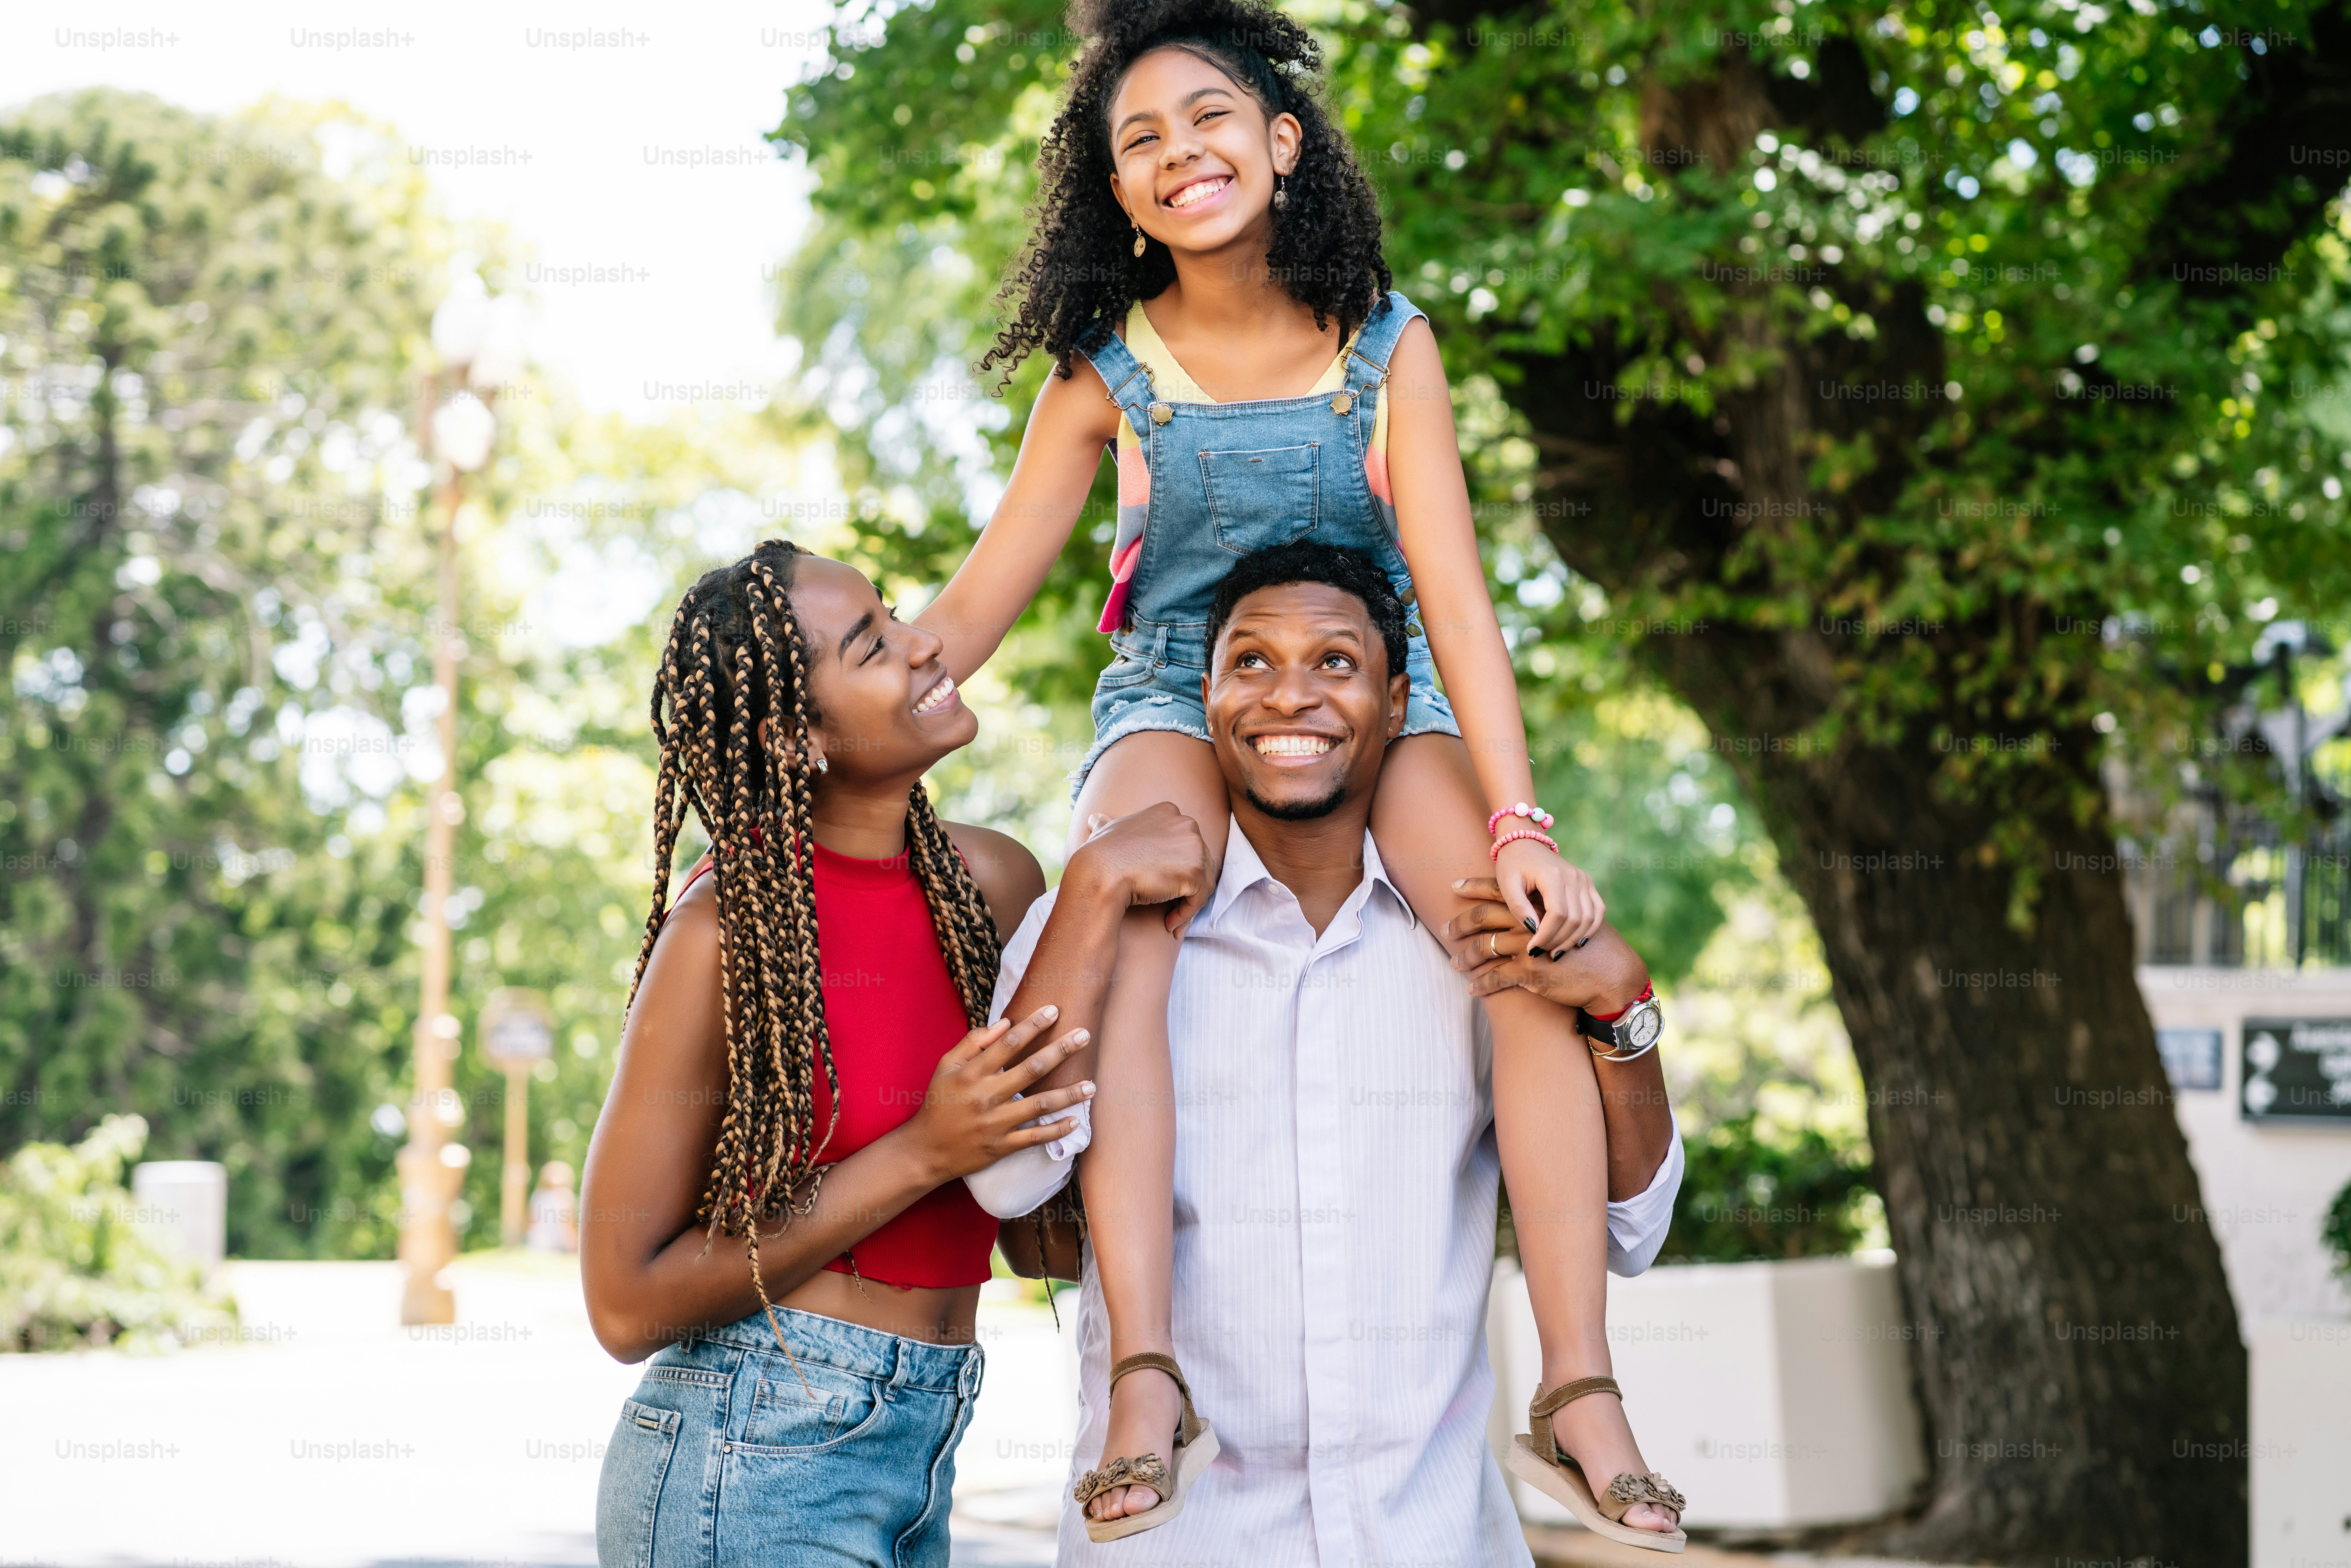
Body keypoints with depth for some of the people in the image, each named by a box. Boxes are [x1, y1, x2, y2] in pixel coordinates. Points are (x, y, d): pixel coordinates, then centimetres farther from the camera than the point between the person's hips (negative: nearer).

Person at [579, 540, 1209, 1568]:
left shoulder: (988, 882, 2)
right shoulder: (730, 930, -14)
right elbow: (627, 1304, -12)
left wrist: (1099, 892, -6)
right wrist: (924, 1154, -16)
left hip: (917, 1466, 6)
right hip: (753, 1464, -6)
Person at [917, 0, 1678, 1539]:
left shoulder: (1389, 345, -6)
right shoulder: (1107, 371, -4)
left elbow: (1453, 590, -12)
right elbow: (973, 607, -1)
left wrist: (1520, 824, -24)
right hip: (1174, 703, 0)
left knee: (1545, 944, -29)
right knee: (1115, 919, -35)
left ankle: (1580, 1384, -27)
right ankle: (1144, 1372, -39)